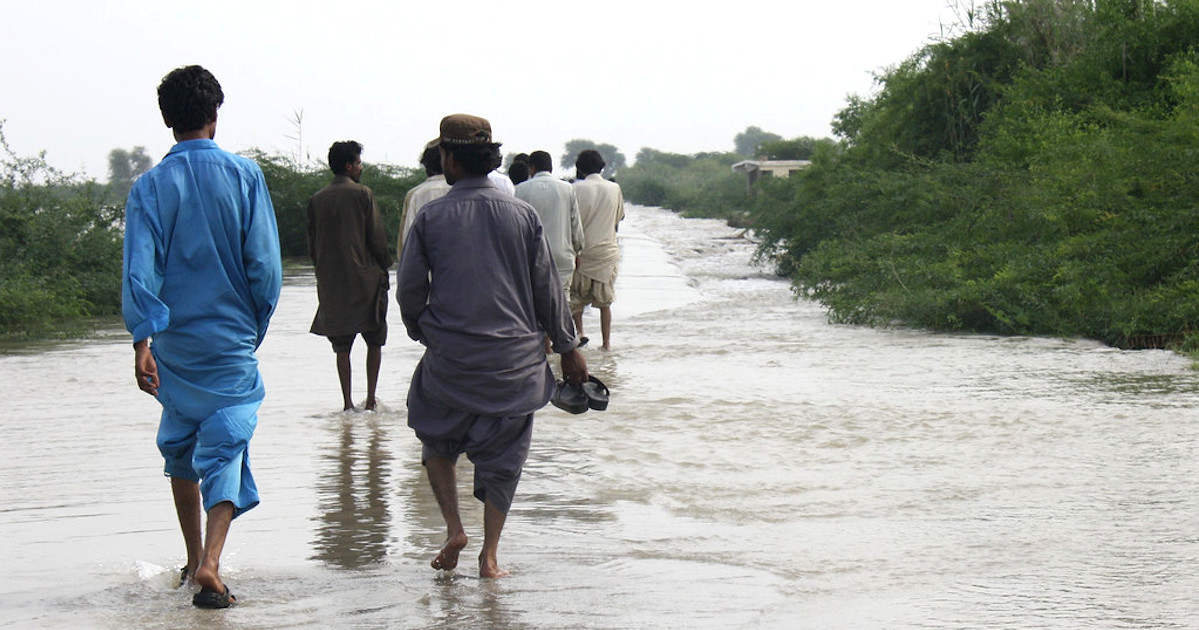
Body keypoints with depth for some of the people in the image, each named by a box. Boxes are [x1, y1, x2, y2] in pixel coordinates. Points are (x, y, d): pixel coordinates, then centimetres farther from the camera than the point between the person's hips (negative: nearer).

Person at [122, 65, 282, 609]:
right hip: (232, 340, -2)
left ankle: (193, 559, 28)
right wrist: (257, 326, 6)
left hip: (174, 342, 2)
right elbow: (265, 264, -7)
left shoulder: (150, 186, -3)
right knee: (225, 446, -3)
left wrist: (143, 340, -15)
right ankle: (210, 563, -21)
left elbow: (139, 271, -12)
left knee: (180, 444, 19)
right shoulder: (244, 176, -5)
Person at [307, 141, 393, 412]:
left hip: (331, 283, 3)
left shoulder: (316, 200, 5)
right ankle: (370, 399, 2)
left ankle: (347, 402, 5)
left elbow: (312, 245, 9)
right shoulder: (362, 194, -6)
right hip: (365, 278, -3)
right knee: (375, 341, 8)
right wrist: (384, 270, 4)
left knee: (342, 346, 8)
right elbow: (377, 238, -7)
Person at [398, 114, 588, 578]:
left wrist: (421, 331, 19)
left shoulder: (430, 217, -5)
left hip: (449, 358, -1)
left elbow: (409, 288, -1)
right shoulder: (522, 215, 0)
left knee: (437, 439, 20)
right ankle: (489, 554, 7)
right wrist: (568, 348, 12)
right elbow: (547, 288, 4)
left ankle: (453, 528, 6)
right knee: (503, 453, 10)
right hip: (514, 359, 1)